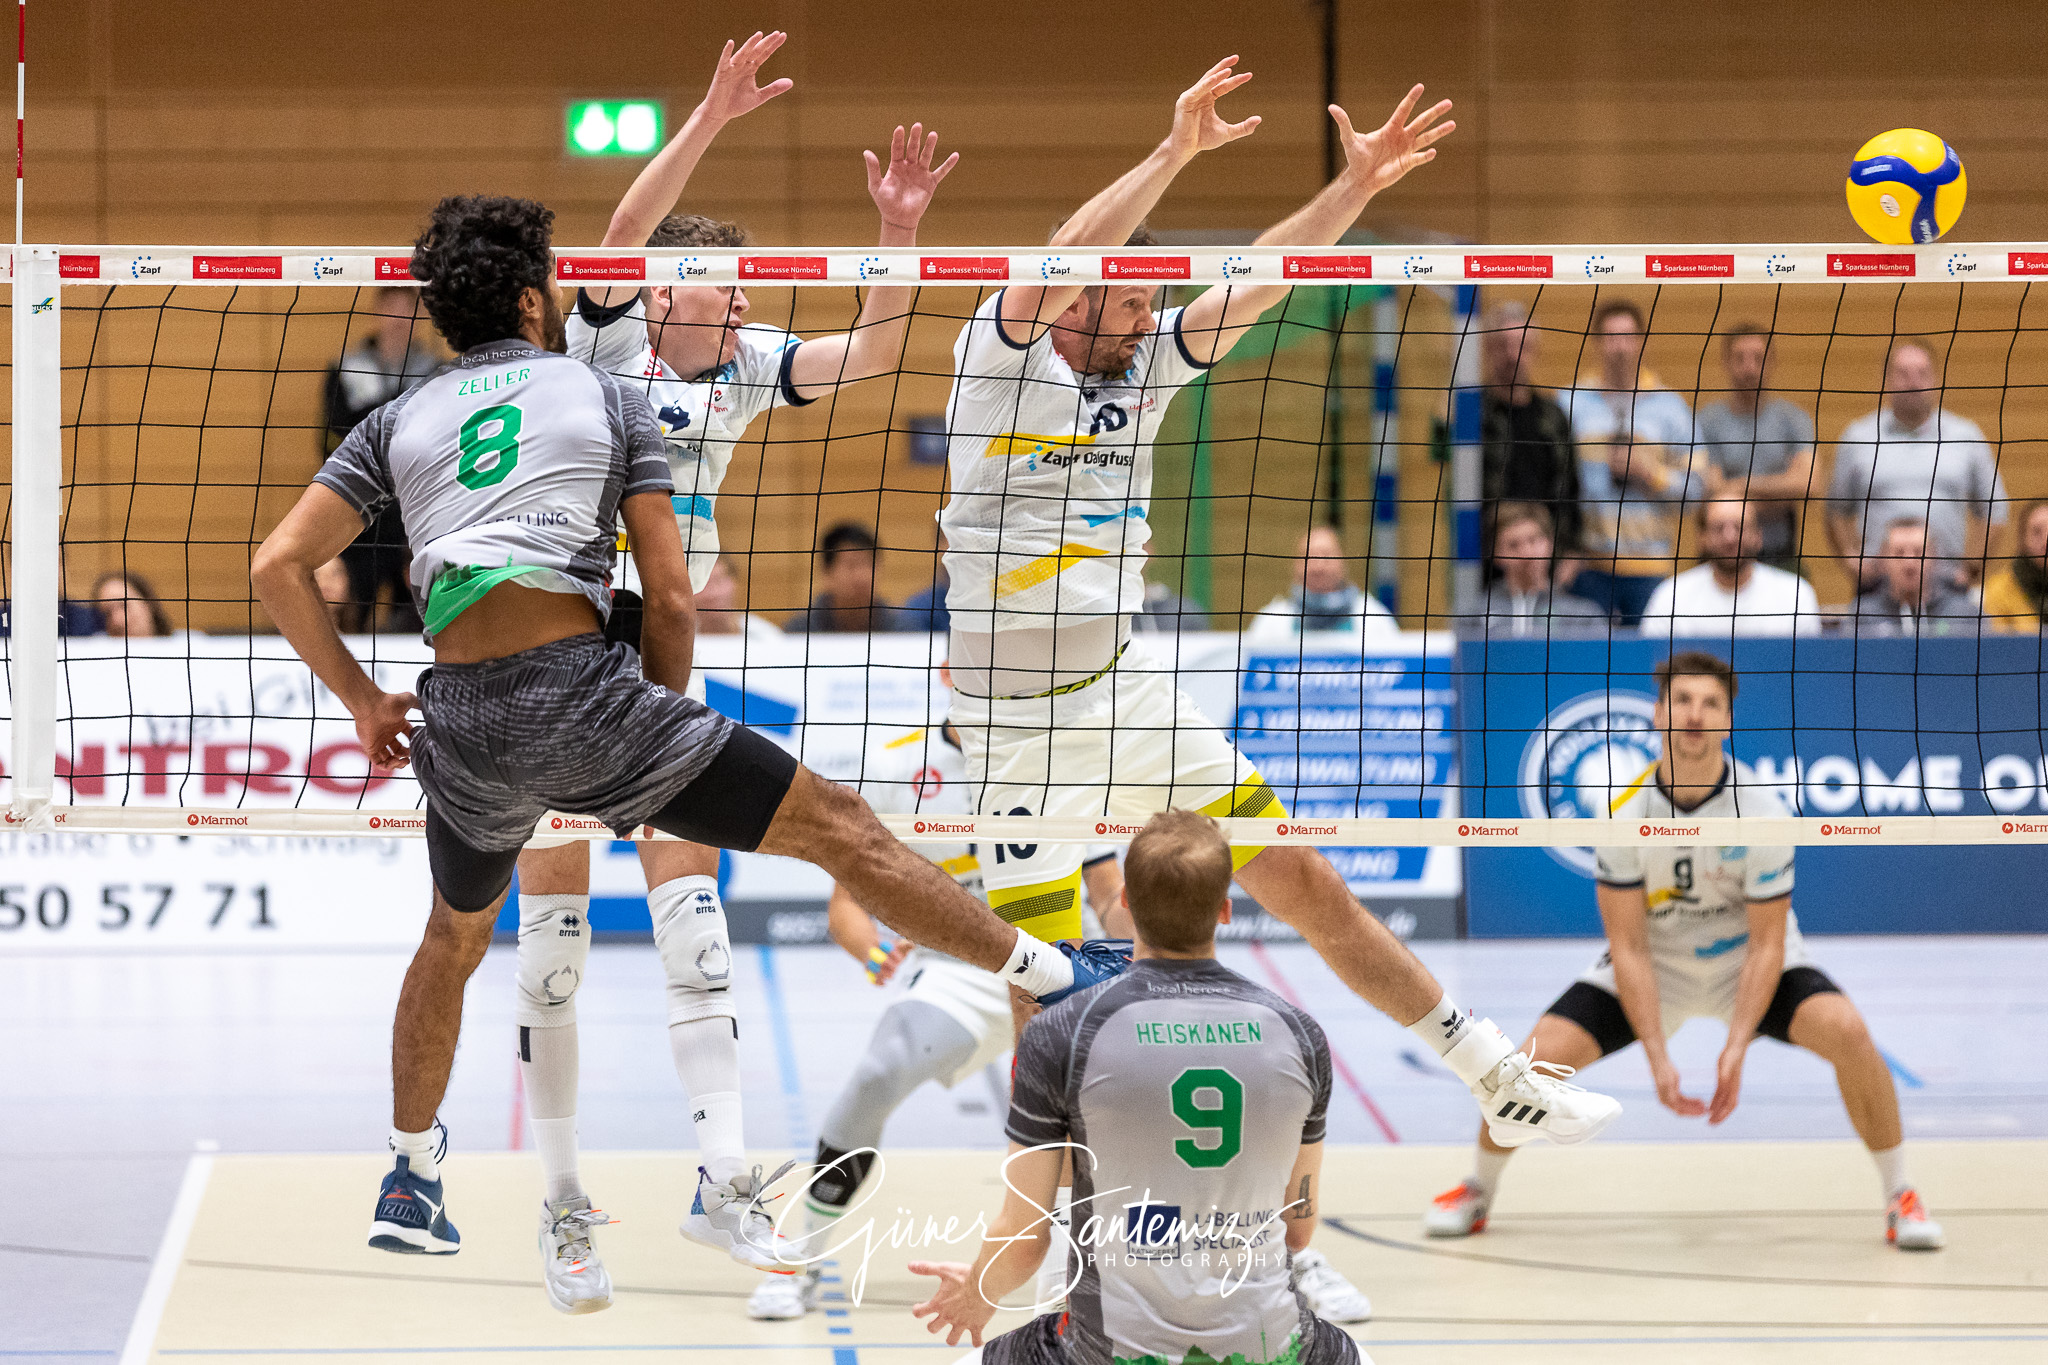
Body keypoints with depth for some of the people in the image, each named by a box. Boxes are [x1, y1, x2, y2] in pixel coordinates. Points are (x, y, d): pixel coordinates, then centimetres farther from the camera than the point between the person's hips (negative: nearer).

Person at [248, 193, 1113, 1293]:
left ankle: (409, 1188, 39)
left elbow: (278, 565, 7)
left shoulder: (397, 422, 16)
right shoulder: (609, 399, 10)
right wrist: (657, 734, 19)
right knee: (838, 828, 4)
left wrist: (363, 700, 15)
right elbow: (672, 600, 6)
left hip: (463, 726, 4)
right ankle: (1062, 979, 6)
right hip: (584, 690, -4)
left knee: (455, 936, 31)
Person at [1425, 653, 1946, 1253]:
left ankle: (1900, 1197, -9)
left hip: (1745, 963, -1)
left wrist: (1736, 1048, -27)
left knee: (1845, 1030, -27)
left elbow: (1766, 944, -17)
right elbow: (1628, 947, -15)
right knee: (1541, 1054, -17)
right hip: (1653, 965, 1)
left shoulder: (1762, 812, -22)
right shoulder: (1625, 811, -20)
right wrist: (1656, 1057, -23)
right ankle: (1478, 1190, 11)